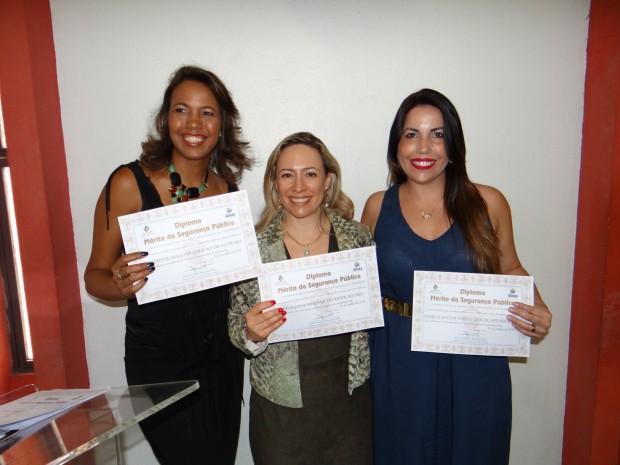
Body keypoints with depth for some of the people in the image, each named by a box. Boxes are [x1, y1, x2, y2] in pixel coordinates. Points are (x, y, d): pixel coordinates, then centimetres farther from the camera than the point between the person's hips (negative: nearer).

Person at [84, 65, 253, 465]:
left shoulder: (228, 189, 2)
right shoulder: (130, 183, -11)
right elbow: (95, 275, -6)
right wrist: (122, 284, -27)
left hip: (222, 354, 5)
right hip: (159, 358, -4)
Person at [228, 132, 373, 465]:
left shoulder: (357, 237, -4)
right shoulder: (253, 246, -8)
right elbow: (237, 328, 0)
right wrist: (251, 334, -21)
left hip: (349, 398, 2)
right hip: (281, 406, -1)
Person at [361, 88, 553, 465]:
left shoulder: (488, 203, -3)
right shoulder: (378, 207, -1)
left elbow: (510, 270, 9)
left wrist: (536, 310, -9)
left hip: (473, 367, 0)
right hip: (399, 368, 0)